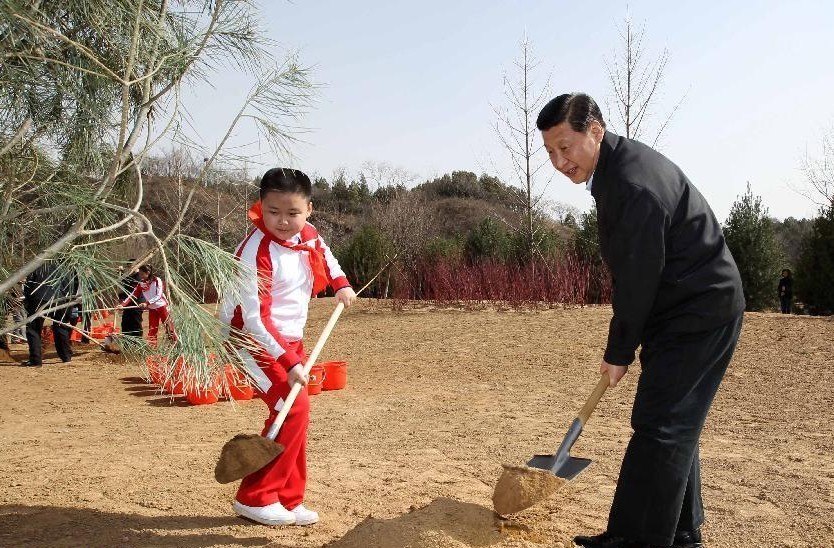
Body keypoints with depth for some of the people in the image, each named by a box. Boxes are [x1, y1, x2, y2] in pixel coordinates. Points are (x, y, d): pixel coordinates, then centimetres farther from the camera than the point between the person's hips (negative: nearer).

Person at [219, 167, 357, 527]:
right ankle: (254, 498, -2)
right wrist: (289, 363, -32)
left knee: (296, 413, 10)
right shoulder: (256, 252, -27)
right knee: (292, 408, -17)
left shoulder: (307, 234, -4)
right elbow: (254, 320, -28)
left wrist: (341, 284, 14)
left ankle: (288, 500, 23)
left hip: (290, 339, 8)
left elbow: (323, 252, 25)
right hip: (255, 340, -8)